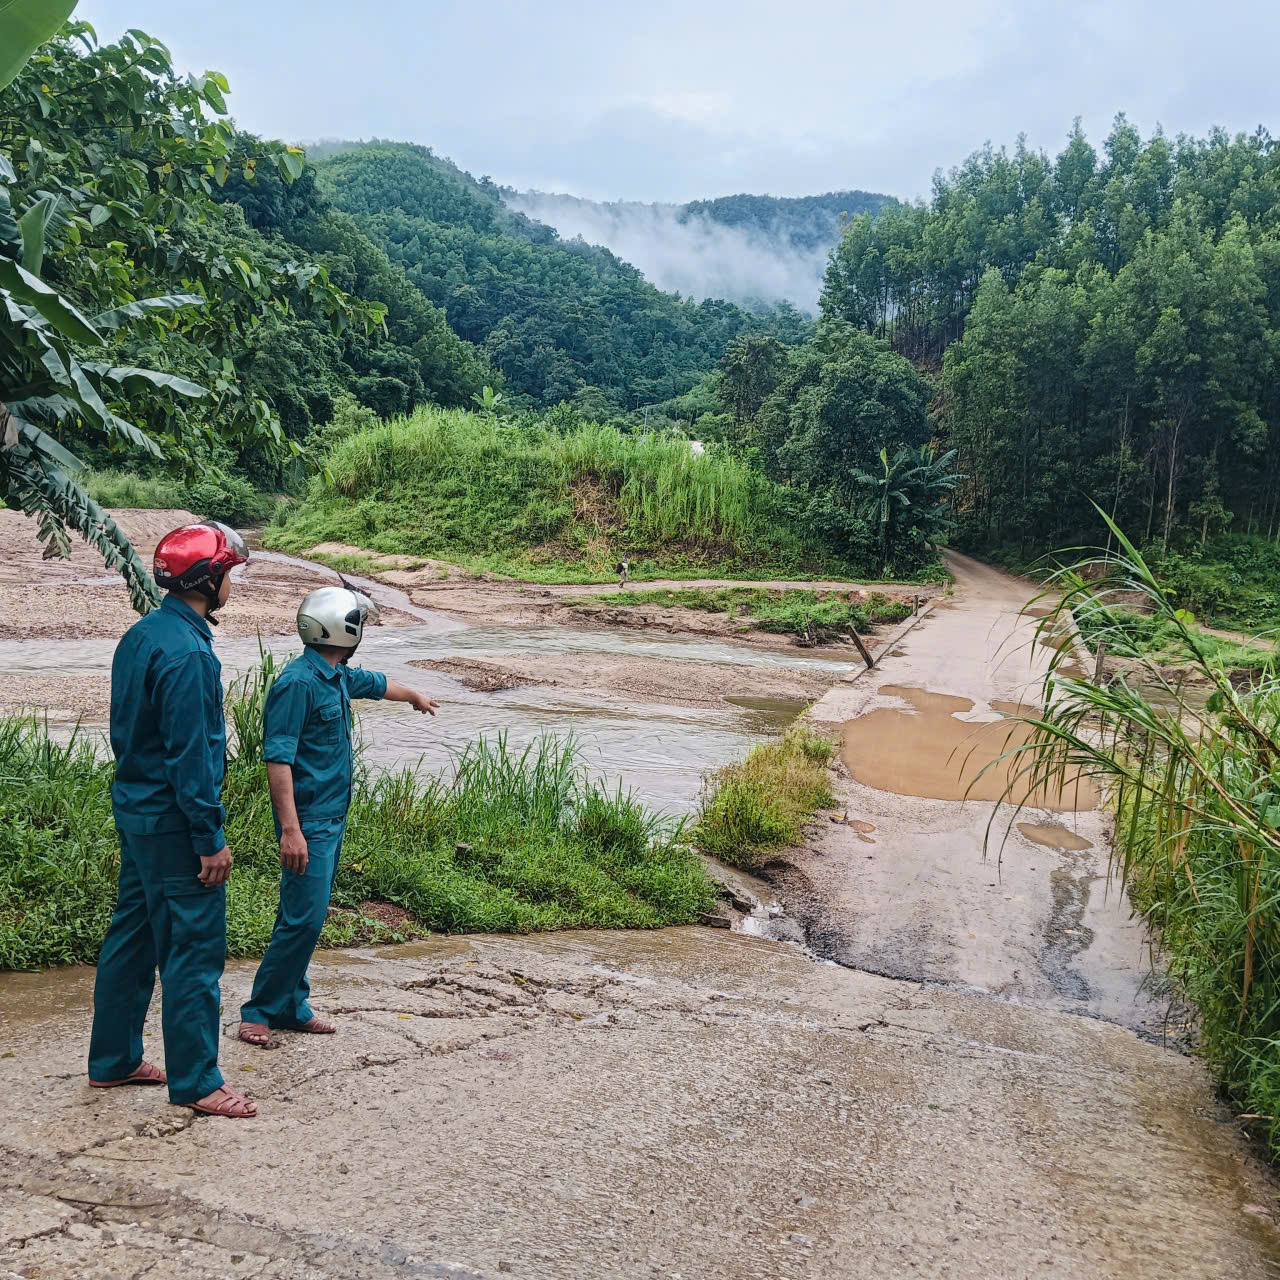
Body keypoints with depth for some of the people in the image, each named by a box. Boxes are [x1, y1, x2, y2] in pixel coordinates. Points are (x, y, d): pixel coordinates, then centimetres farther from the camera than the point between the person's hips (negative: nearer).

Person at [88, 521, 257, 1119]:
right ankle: (195, 1080, 8)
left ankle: (113, 1060, 31)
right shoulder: (186, 652, -22)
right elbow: (189, 752, -23)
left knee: (132, 936, 18)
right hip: (174, 823, -10)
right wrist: (210, 839, -18)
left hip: (136, 813, 10)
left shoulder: (140, 635, 9)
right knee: (193, 951, -1)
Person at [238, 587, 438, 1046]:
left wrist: (415, 697, 54)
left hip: (334, 818, 9)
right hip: (309, 822, -9)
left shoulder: (338, 677, 12)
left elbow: (377, 684, 35)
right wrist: (290, 830, -27)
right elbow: (277, 758, -22)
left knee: (306, 917, 13)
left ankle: (292, 1007, 21)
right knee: (303, 920, -9)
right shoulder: (298, 682, -18)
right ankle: (259, 1012, 3)